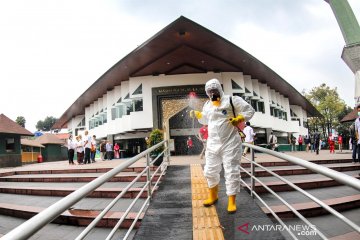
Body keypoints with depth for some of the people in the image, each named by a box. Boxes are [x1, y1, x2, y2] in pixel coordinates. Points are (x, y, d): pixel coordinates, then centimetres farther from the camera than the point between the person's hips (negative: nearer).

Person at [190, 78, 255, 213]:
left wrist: (238, 119, -20)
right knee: (210, 171, 12)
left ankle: (232, 201, 13)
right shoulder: (207, 105, 11)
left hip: (230, 143, -5)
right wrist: (197, 115, 9)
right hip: (213, 143, 6)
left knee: (231, 172, -1)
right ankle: (213, 196, 33)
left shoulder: (232, 100, -7)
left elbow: (249, 111, -5)